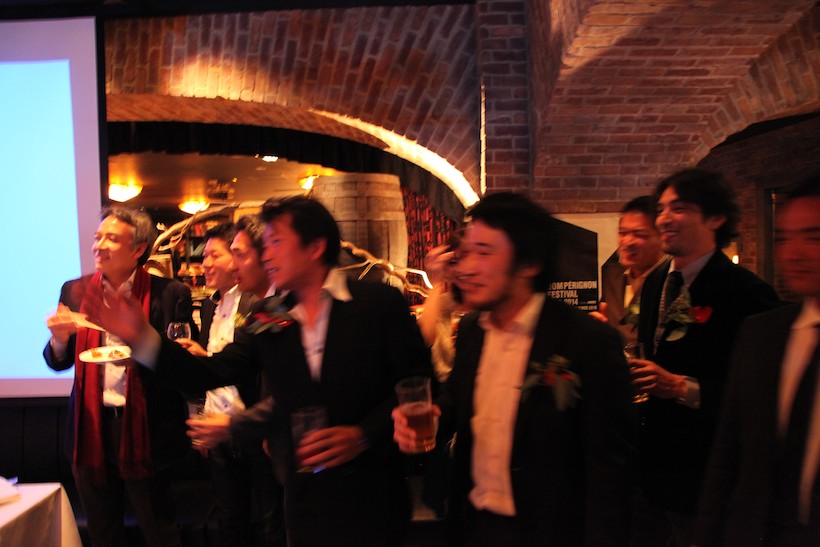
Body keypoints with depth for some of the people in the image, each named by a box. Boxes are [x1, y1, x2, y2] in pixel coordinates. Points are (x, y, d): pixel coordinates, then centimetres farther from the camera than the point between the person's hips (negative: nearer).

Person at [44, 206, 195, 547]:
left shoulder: (170, 294, -7)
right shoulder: (75, 292, 4)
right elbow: (58, 362, 8)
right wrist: (59, 337, -14)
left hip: (145, 428, -3)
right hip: (92, 427, 4)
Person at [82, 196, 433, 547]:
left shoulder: (379, 303, -8)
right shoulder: (267, 318, 5)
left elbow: (419, 384, -8)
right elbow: (211, 373, 1)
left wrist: (363, 434, -18)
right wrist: (141, 337, -9)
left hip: (370, 496, -4)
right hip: (304, 499, 4)